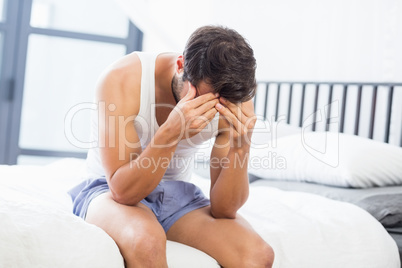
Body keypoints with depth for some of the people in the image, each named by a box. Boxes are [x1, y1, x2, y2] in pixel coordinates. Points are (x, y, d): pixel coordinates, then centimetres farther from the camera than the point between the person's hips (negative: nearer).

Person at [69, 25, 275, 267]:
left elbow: (224, 209, -14)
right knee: (146, 239, -38)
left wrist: (241, 146, -31)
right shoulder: (123, 80, -24)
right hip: (109, 189, -2)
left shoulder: (235, 103, -15)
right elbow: (123, 191, -27)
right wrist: (171, 133, -40)